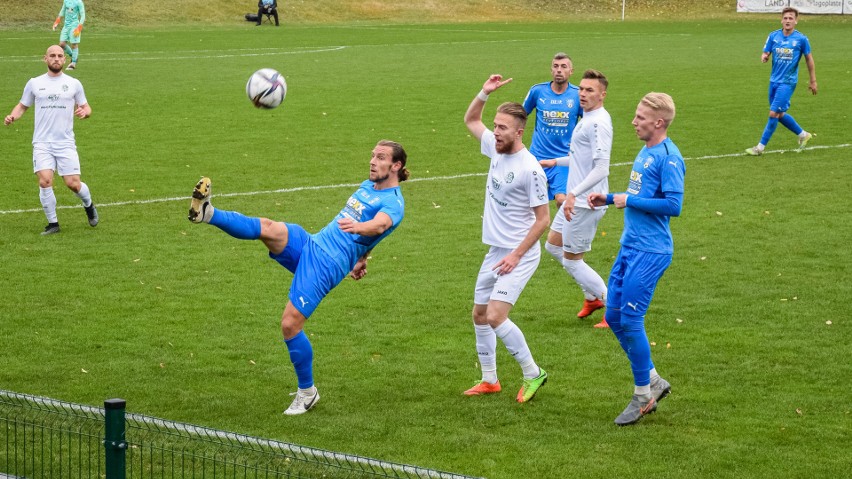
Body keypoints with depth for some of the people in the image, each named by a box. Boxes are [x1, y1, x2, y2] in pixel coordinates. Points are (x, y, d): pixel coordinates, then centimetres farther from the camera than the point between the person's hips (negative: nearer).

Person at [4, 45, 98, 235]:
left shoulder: (74, 84, 7)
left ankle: (89, 205, 28)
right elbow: (23, 105, 16)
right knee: (45, 181, -17)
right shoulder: (34, 83, 7)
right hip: (42, 143, 0)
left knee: (73, 184, -6)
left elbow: (86, 107, 13)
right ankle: (52, 224, -1)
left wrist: (84, 112, -11)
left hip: (66, 143, 0)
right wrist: (12, 116, -6)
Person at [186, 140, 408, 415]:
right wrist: (361, 258, 42)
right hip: (309, 243, 8)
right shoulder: (367, 186, 16)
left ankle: (307, 392, 5)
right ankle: (208, 214, -32)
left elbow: (378, 225, -34)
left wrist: (357, 226, -54)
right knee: (269, 228, -21)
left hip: (327, 266, -7)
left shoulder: (393, 202, -11)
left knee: (290, 324, -12)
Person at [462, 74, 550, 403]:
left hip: (519, 255, -8)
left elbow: (543, 219, -16)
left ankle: (533, 374, -1)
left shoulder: (530, 169, -20)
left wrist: (517, 255, -20)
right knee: (480, 315, 12)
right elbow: (470, 120, 19)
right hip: (495, 251, 8)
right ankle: (489, 380, 26)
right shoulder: (496, 150, 2)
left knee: (496, 316, -17)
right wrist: (485, 93, 1)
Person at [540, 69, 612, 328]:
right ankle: (592, 297, 31)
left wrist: (574, 194, -33)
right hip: (575, 199, 10)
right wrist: (555, 162, 34)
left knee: (571, 261, -3)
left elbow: (601, 168, -28)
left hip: (586, 203, -10)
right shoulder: (587, 118, 10)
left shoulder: (598, 123, -21)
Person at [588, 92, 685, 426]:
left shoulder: (669, 158, -15)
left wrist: (628, 201, -15)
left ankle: (644, 396, 6)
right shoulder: (645, 152, 14)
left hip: (650, 252, -10)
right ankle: (653, 381, 22)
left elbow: (673, 205, -23)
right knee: (613, 316, 10)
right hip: (630, 247, 10)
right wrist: (609, 198, 11)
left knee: (630, 320, -7)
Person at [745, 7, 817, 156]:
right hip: (774, 81, 5)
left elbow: (809, 59, 4)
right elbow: (765, 54, 5)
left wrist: (812, 81, 8)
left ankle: (760, 147, -3)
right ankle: (803, 135, 34)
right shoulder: (774, 36, 1)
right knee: (780, 114, 12)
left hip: (788, 82, -5)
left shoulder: (801, 39, -7)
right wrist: (764, 57, -21)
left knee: (774, 113, -11)